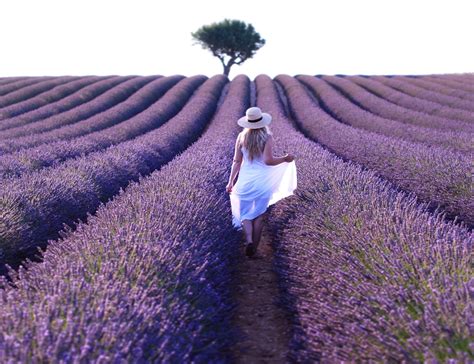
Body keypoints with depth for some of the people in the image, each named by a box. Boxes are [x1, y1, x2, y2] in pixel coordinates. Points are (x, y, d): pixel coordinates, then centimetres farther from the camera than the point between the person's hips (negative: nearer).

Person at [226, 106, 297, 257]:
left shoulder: (242, 137, -1)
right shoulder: (267, 137, -9)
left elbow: (236, 162, 0)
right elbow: (268, 160, -18)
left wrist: (231, 181, 6)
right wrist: (285, 159, -2)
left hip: (245, 180, 1)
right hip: (263, 181, -1)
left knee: (245, 214, 10)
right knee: (259, 215, 11)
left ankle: (249, 240, -14)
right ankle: (254, 248, 13)